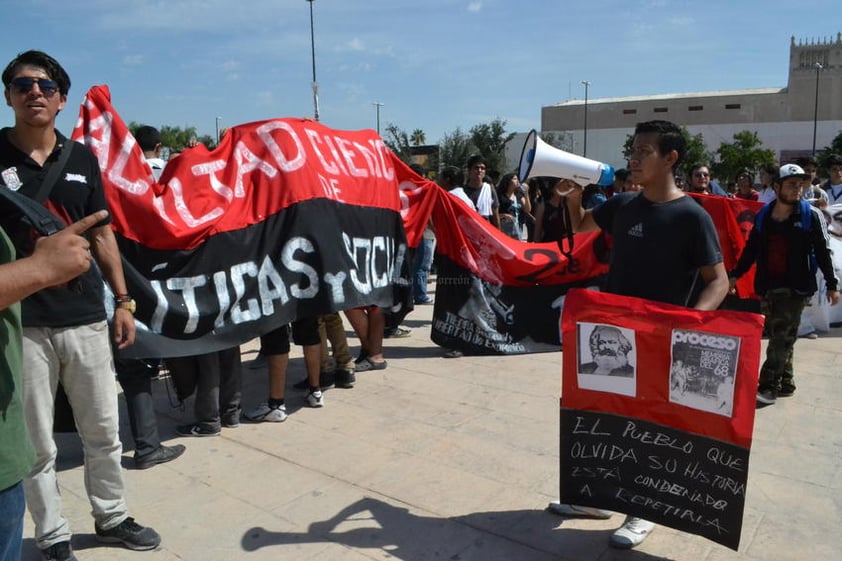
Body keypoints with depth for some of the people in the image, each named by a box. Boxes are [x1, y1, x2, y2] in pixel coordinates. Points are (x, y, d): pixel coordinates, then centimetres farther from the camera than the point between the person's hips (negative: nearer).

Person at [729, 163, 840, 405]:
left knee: (782, 337, -6)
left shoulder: (811, 215, -2)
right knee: (778, 336, 9)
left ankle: (769, 386, -4)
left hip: (795, 287, -4)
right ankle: (785, 383, 20)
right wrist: (735, 275, 10)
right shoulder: (763, 215, 6)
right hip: (767, 286, 4)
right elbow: (751, 249, 13)